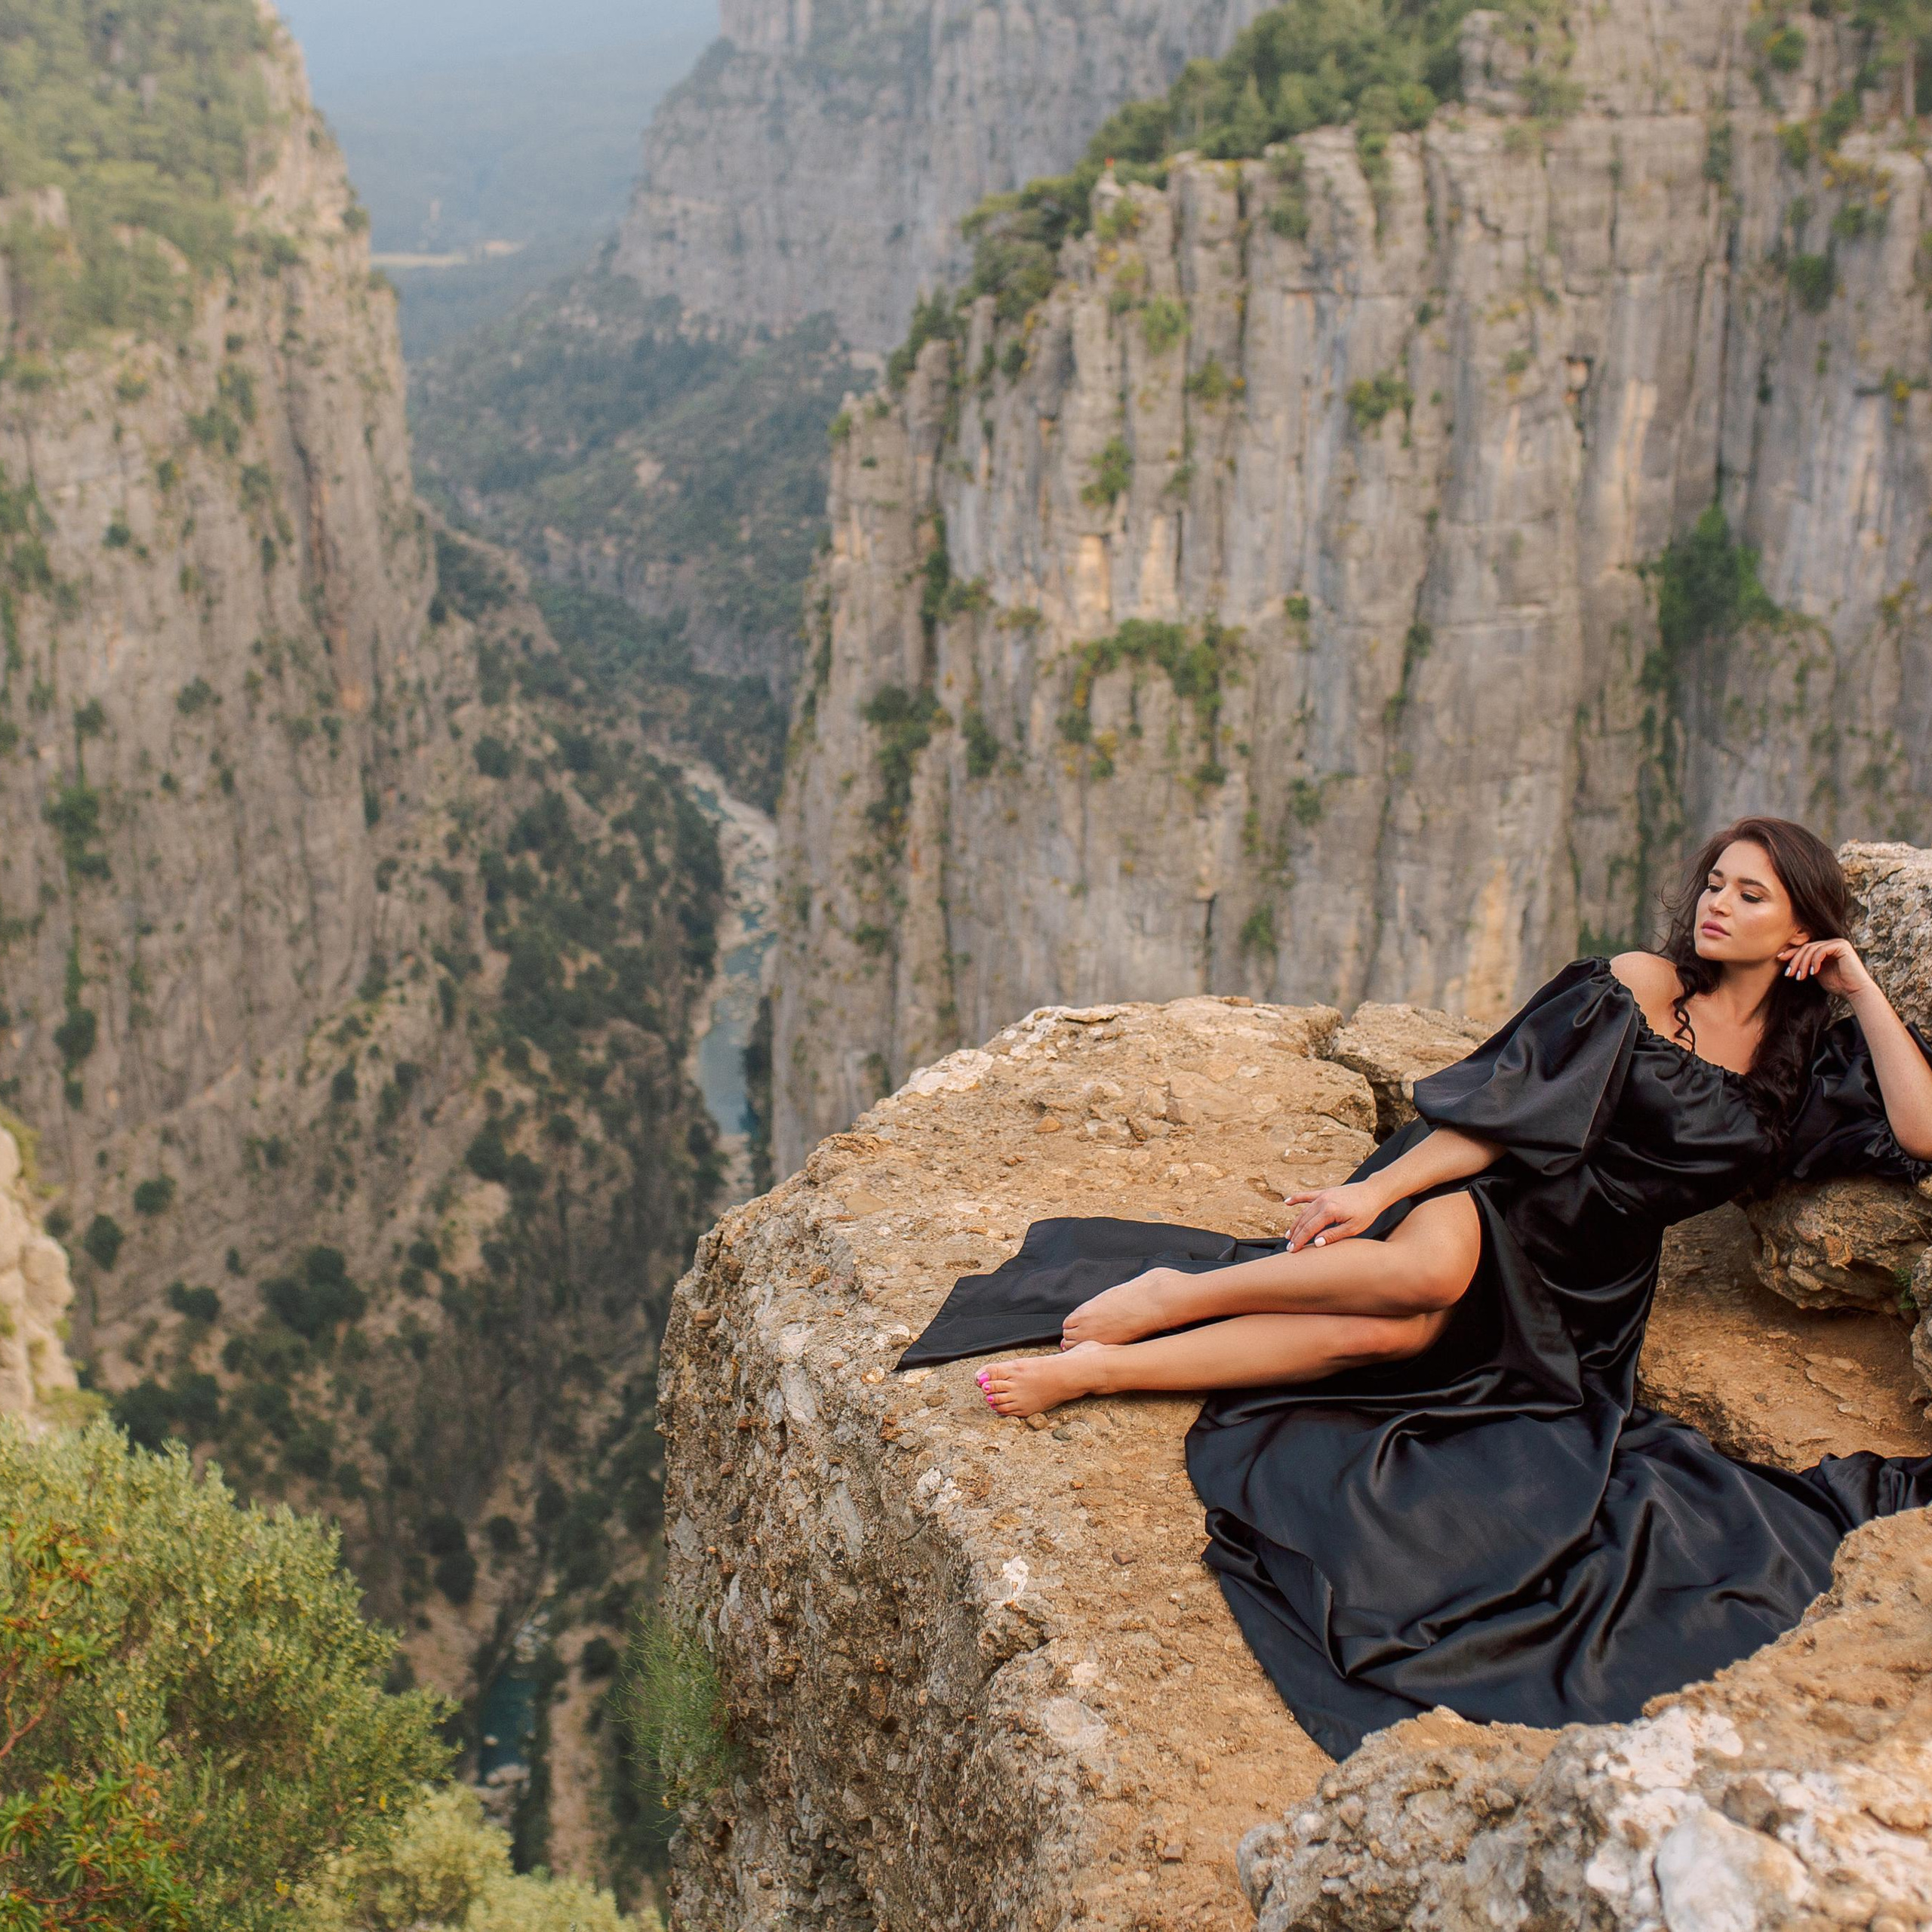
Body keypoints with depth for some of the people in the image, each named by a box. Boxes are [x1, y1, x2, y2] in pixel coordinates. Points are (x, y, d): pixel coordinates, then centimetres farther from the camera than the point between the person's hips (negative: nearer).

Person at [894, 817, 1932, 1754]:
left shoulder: (1812, 1066, 13)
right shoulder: (1636, 986, 5)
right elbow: (1514, 1104, -4)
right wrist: (1380, 1188, -15)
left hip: (1575, 1287, 2)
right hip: (1491, 1200, -1)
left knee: (1396, 1329, -31)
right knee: (1426, 1262, -41)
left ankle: (1098, 1369, -33)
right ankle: (1174, 1295, -24)